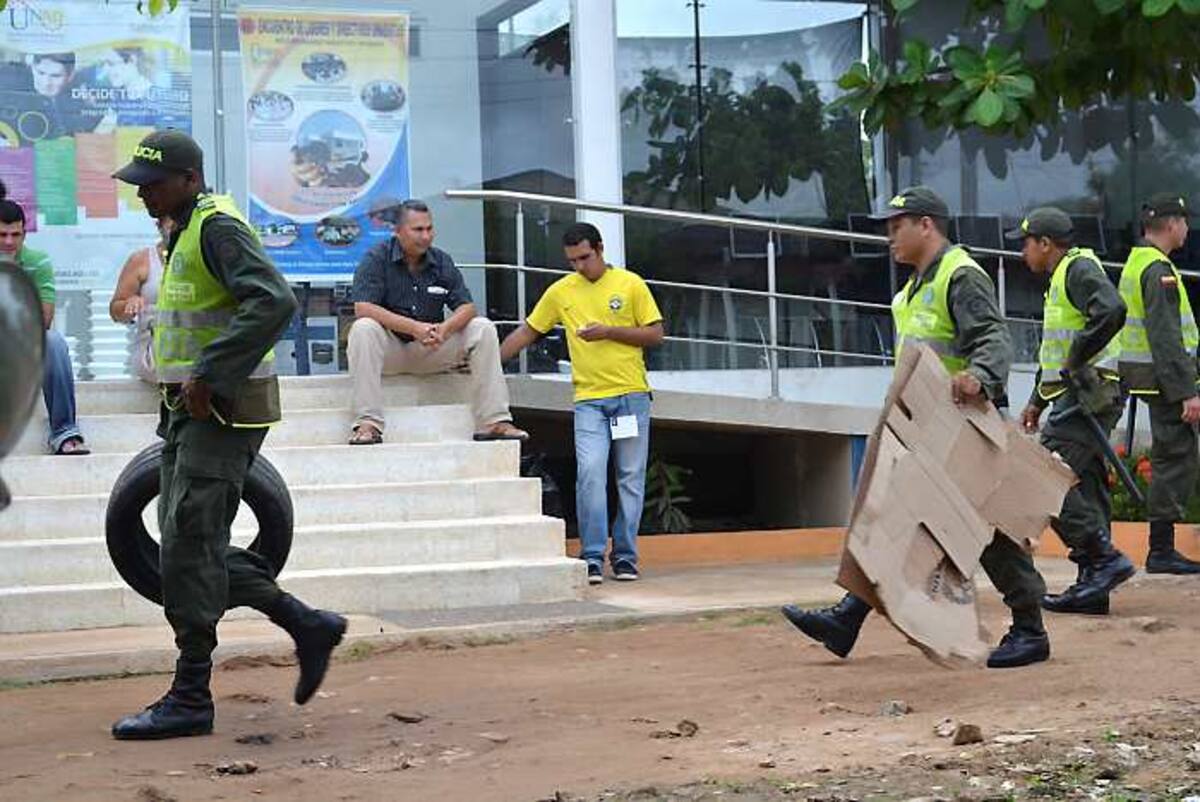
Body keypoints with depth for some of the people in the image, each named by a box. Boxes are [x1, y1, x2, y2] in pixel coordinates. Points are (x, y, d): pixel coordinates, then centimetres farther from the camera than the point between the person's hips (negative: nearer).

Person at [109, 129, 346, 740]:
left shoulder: (218, 228, -14)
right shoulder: (183, 232, 18)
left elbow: (274, 302, -28)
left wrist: (209, 374, -28)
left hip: (223, 409, -10)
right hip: (190, 411, 10)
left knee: (190, 546, -9)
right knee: (188, 545, 9)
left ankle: (190, 698, -3)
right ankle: (308, 626, 18)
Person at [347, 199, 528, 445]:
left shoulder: (442, 261, 5)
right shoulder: (376, 259, -8)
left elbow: (466, 307, -1)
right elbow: (363, 308, -21)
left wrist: (445, 328, -25)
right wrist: (414, 328, -29)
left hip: (431, 351, 4)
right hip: (389, 351, -4)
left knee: (483, 329, -13)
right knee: (364, 328, -35)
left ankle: (493, 421, -17)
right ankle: (368, 423, -38)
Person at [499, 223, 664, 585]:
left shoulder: (631, 284, 2)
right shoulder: (561, 291, 7)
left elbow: (655, 334, 0)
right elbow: (527, 332, 11)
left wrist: (608, 331, -11)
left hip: (631, 395, -1)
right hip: (588, 399, 1)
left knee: (631, 478, 3)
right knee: (589, 473, -13)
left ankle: (625, 556, 11)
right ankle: (592, 558, -9)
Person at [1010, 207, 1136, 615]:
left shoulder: (1080, 268, -9)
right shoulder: (1062, 277, 23)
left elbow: (1112, 311, -29)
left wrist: (1076, 360, -21)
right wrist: (1037, 400, 31)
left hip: (1088, 395, -11)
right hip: (1078, 398, 11)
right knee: (1085, 488, 8)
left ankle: (1105, 559, -14)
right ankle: (1093, 586, 9)